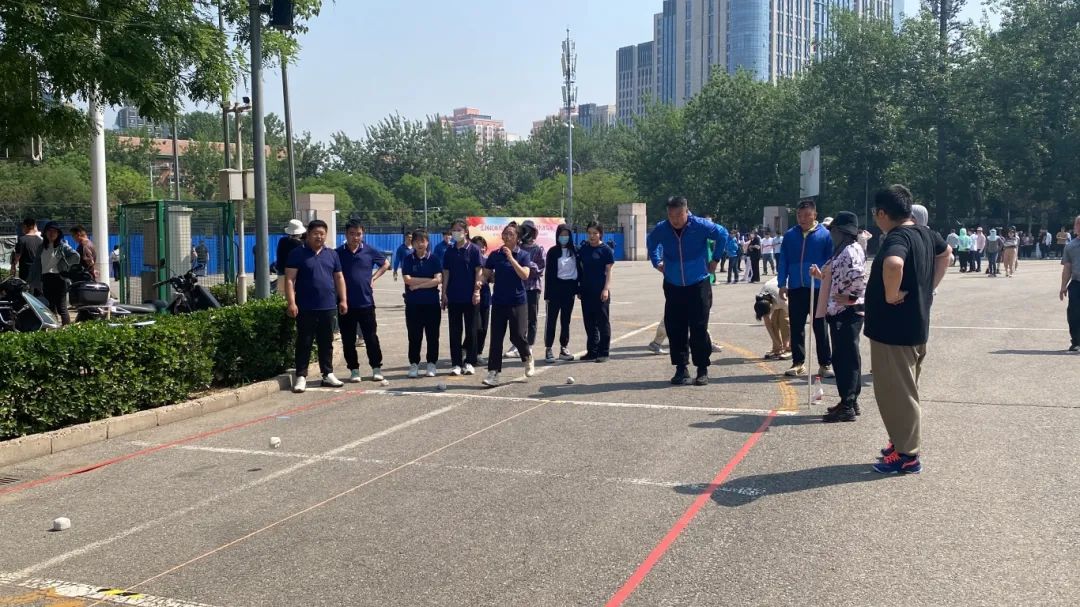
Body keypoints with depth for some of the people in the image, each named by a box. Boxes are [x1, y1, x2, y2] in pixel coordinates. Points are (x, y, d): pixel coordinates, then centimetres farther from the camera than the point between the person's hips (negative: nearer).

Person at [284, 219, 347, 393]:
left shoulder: (332, 254, 12)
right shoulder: (297, 254, -3)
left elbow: (339, 278, 16)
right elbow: (289, 279, -7)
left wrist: (343, 300, 9)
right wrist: (291, 303, -15)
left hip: (328, 307, 4)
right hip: (306, 309, -4)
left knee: (326, 343, 11)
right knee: (304, 343, 0)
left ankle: (328, 374, 20)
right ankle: (301, 376, 6)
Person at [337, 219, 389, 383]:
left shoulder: (370, 251, 0)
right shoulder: (338, 253, 0)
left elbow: (386, 264, 16)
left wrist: (374, 278, 4)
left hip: (366, 302, 0)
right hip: (345, 303, 1)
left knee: (371, 337, 4)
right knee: (348, 340, 6)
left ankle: (376, 368, 15)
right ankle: (354, 370, 16)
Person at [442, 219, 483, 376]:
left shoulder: (473, 250, -4)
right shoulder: (449, 252, 7)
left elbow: (478, 271, -6)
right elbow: (446, 273, 8)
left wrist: (477, 291, -12)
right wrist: (444, 293, 2)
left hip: (470, 297, -3)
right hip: (453, 297, 3)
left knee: (471, 329, 4)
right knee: (455, 331, 5)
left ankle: (470, 362, 12)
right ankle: (456, 363, 10)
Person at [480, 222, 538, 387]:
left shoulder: (523, 255, -2)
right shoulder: (495, 255, 3)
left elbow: (525, 275, -17)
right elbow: (486, 275, 10)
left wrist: (511, 258, -23)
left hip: (518, 301, -2)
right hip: (499, 302, 2)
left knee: (517, 336, -6)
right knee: (496, 338, -1)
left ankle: (527, 357, 27)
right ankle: (493, 373, 2)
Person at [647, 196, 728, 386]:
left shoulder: (700, 226, -12)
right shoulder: (661, 229, -4)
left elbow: (722, 235, 3)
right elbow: (651, 243, 19)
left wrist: (715, 259, 3)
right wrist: (657, 262, 11)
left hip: (698, 285, -3)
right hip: (673, 286, 3)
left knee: (699, 329, -1)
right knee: (675, 328, 2)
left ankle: (702, 370, 9)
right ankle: (681, 368, 13)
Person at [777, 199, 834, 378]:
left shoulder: (825, 234, -3)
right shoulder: (790, 235, 5)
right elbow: (783, 261, 8)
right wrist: (782, 284, 3)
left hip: (818, 288, -3)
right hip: (795, 288, 3)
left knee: (820, 328, 5)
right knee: (796, 328, 8)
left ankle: (825, 364, 12)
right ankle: (798, 363, 16)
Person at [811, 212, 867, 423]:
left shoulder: (851, 251, -15)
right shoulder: (843, 250, 17)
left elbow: (858, 276, -30)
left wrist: (852, 297, -18)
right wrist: (821, 275, 12)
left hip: (846, 312, -11)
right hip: (840, 312, 11)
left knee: (845, 358, -7)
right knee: (847, 357, 15)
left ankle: (847, 406, -3)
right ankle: (850, 402, 24)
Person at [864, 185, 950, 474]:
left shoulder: (897, 238, -22)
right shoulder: (925, 233, 8)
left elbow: (894, 264, -45)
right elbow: (945, 253, 28)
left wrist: (891, 295, -28)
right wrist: (930, 288, 20)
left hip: (893, 328, -10)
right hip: (915, 325, 10)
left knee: (895, 392, 0)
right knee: (905, 389, 20)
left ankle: (906, 455, 7)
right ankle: (904, 443, 31)